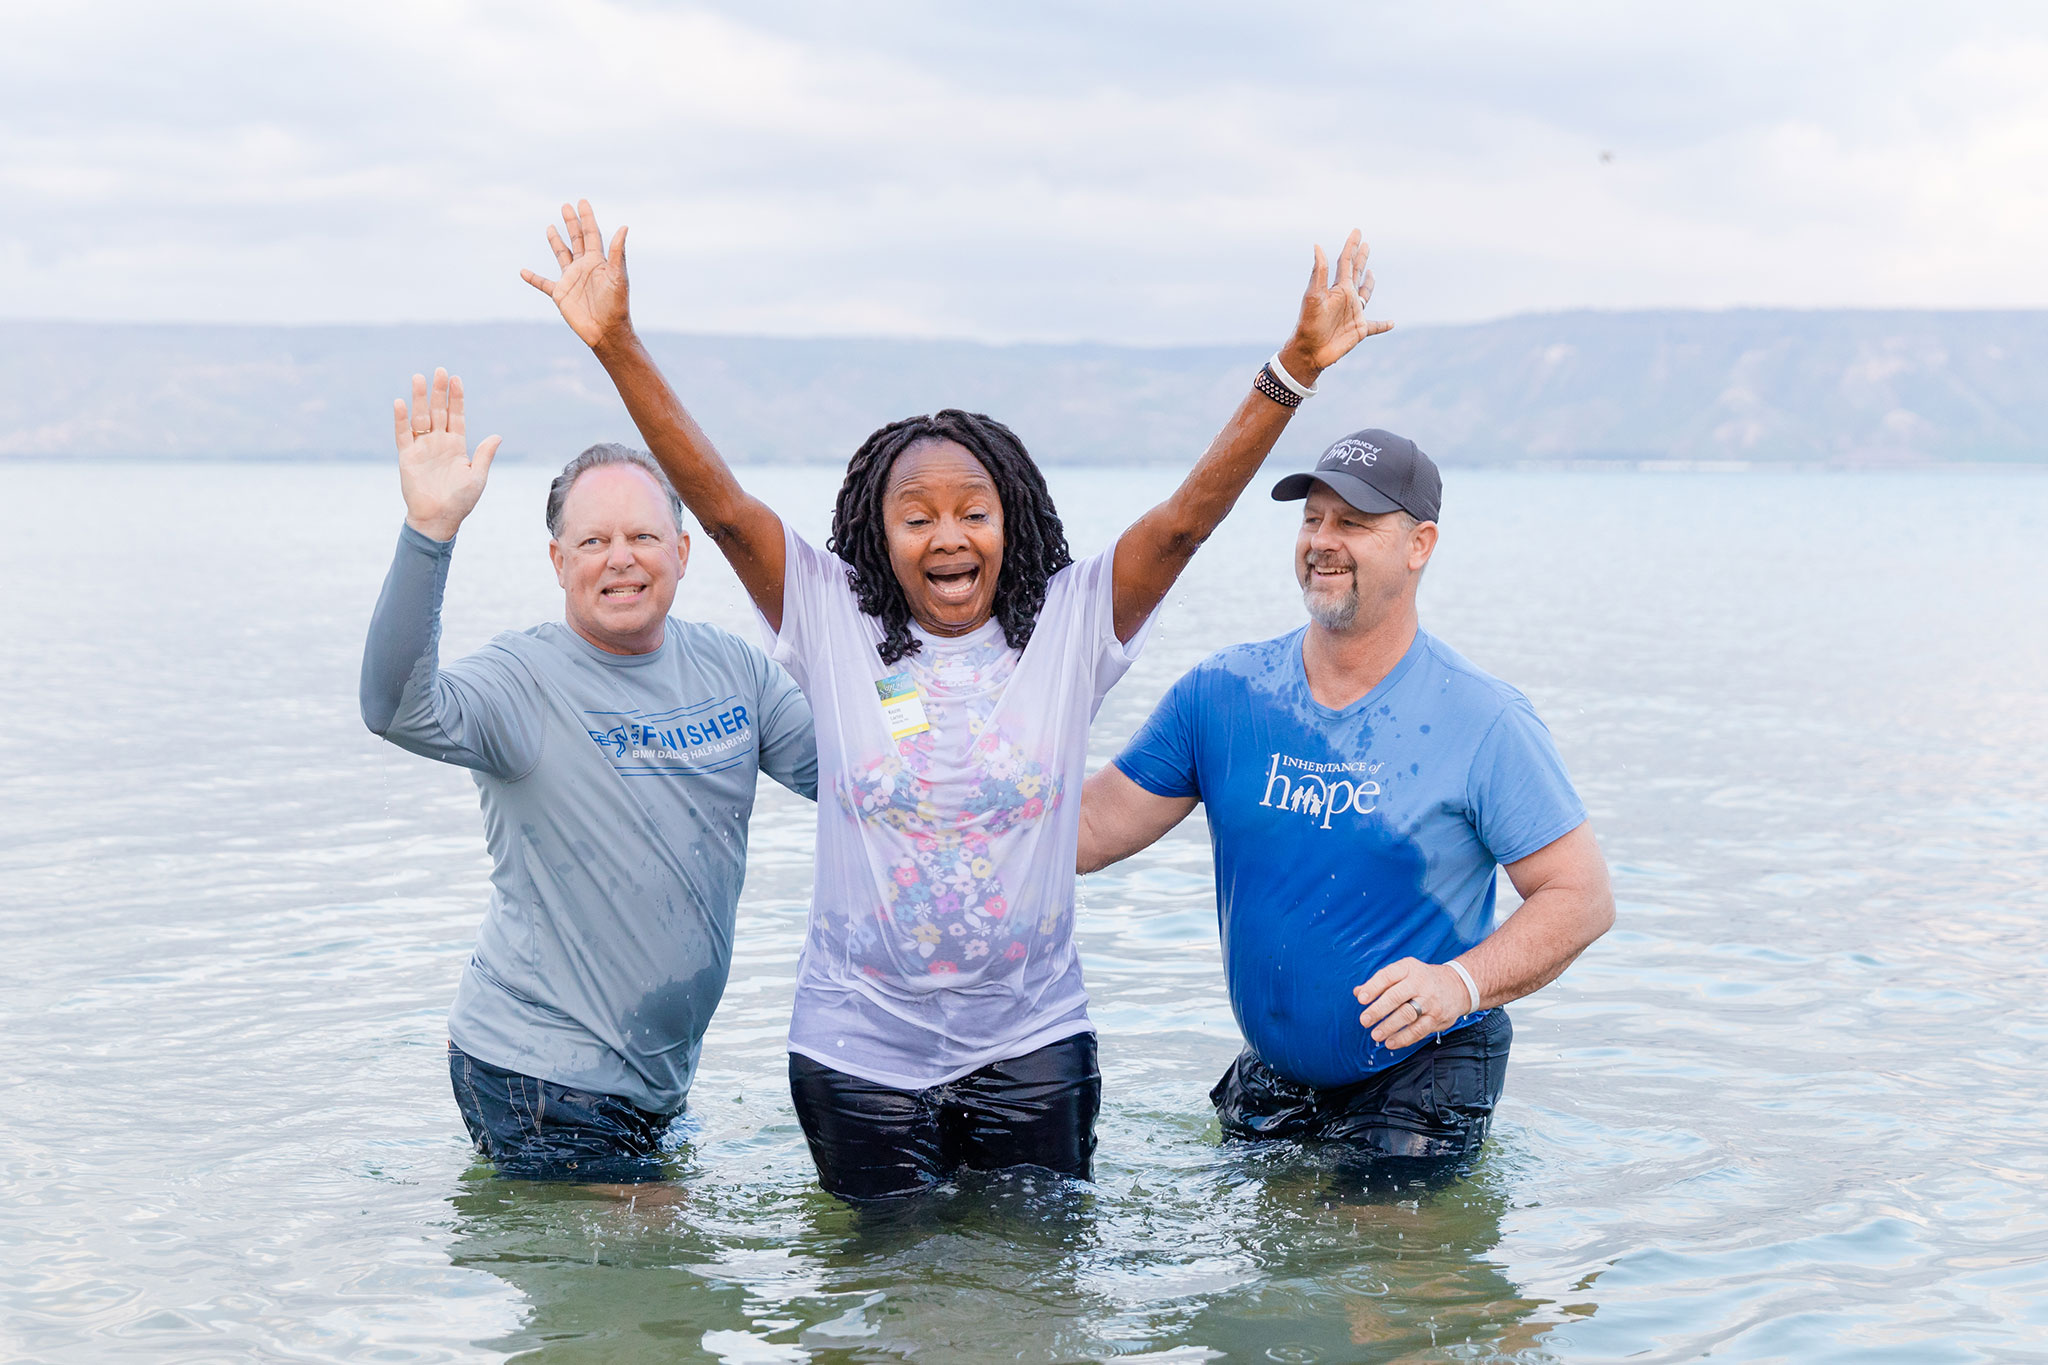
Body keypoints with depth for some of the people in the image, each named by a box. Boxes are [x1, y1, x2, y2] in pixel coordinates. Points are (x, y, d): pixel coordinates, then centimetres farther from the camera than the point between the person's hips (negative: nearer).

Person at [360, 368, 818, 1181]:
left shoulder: (731, 669, 4)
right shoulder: (525, 681, -14)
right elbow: (397, 709, -35)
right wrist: (430, 531, -45)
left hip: (661, 1071, 6)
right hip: (543, 1078, -6)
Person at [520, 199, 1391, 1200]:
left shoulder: (1071, 623, -4)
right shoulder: (833, 621, -3)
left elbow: (1189, 514, -11)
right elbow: (721, 504, -9)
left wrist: (1293, 371, -21)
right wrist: (617, 346, -18)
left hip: (1032, 1040, 0)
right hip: (858, 1042, 0)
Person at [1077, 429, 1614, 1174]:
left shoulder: (1483, 722, -13)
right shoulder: (1222, 693, -3)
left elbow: (1580, 897, -13)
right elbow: (1092, 827, -1)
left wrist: (1461, 982, -28)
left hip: (1422, 1076, -4)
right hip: (1269, 1079, 4)